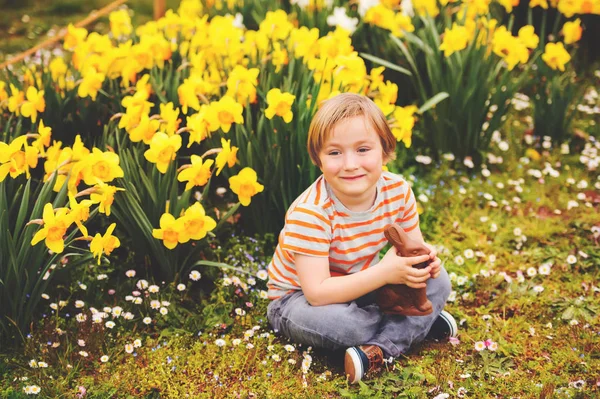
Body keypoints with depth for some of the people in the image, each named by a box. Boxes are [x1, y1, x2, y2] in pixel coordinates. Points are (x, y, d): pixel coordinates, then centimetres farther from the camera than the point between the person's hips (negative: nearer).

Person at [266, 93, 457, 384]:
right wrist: (385, 272, -39)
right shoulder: (309, 213, -32)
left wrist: (424, 257, -26)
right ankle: (418, 323, -13)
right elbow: (317, 293, -34)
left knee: (437, 281, -12)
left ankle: (380, 350, -22)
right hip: (300, 298, -5)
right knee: (331, 322, -38)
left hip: (361, 283, 6)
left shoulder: (398, 191, -16)